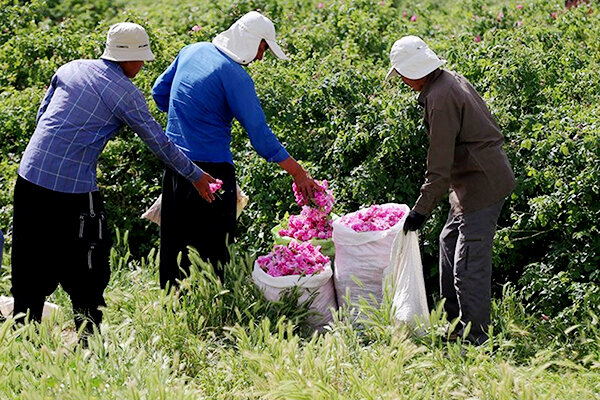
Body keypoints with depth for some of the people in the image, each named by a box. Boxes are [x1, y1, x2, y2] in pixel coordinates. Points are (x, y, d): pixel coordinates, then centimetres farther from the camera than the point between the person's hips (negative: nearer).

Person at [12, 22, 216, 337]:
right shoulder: (126, 94, -3)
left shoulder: (70, 69, 12)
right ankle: (89, 337, 12)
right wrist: (195, 175, 14)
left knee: (31, 265, 12)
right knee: (86, 272, 8)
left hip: (30, 176, 5)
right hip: (74, 186, -5)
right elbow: (159, 143, 3)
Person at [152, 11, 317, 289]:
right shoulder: (235, 76, -16)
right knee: (212, 248, 1)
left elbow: (160, 92, 18)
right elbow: (260, 136, -16)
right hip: (210, 169, -7)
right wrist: (299, 173, -10)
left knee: (176, 240, 15)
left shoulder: (191, 52, 5)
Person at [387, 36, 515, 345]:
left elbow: (439, 166, -21)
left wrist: (421, 209, -16)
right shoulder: (451, 80, 8)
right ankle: (455, 321, 30)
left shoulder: (440, 98, -21)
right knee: (450, 241, 21)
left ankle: (475, 337, -1)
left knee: (469, 264, -7)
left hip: (482, 185, -11)